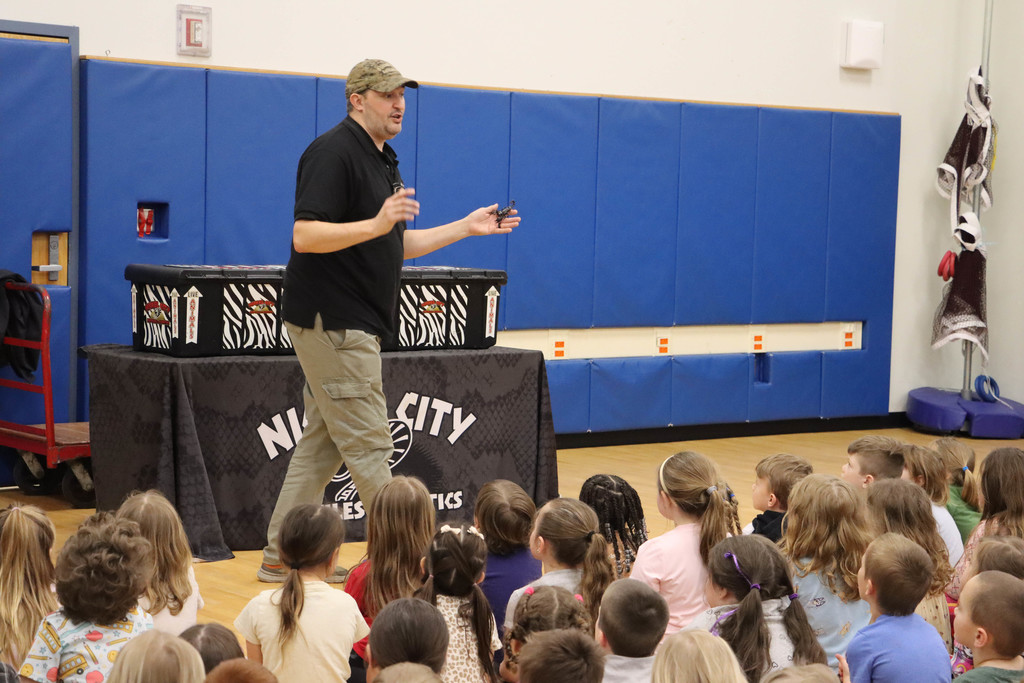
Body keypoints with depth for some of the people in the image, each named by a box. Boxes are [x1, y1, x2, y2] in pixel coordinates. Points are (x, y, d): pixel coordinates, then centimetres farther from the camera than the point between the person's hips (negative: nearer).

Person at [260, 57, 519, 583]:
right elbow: (305, 235, -22)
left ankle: (282, 556, 18)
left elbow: (395, 246, 23)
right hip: (333, 320, -10)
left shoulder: (384, 160, 18)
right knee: (367, 445, -6)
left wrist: (468, 226, 20)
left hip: (356, 322, 10)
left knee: (322, 443, 12)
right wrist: (376, 224, -33)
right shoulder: (334, 151, -13)